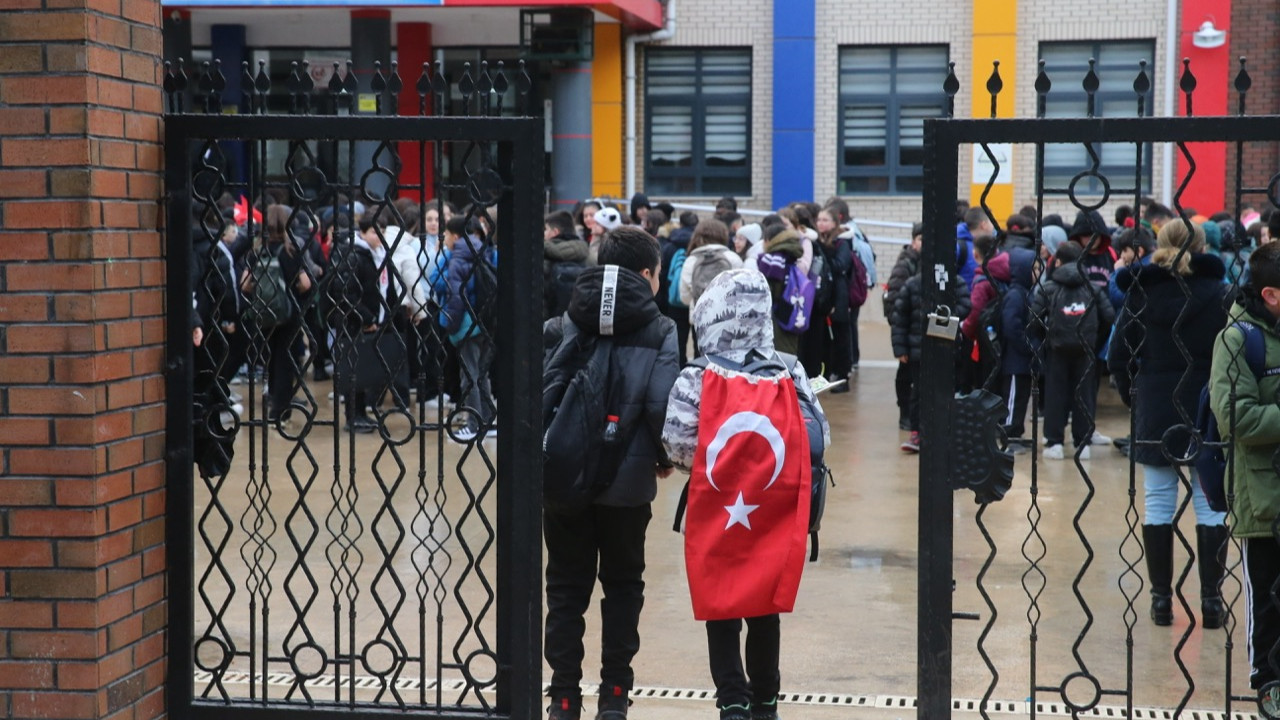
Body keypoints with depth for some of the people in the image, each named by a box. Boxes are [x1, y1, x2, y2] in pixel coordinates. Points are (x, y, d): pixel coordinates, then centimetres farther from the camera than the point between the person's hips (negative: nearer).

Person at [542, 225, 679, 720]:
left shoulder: (561, 327, 3)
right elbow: (662, 405, -15)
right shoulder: (659, 332, -4)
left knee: (567, 587, 10)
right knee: (622, 584, 14)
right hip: (628, 480, -1)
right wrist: (665, 458, 2)